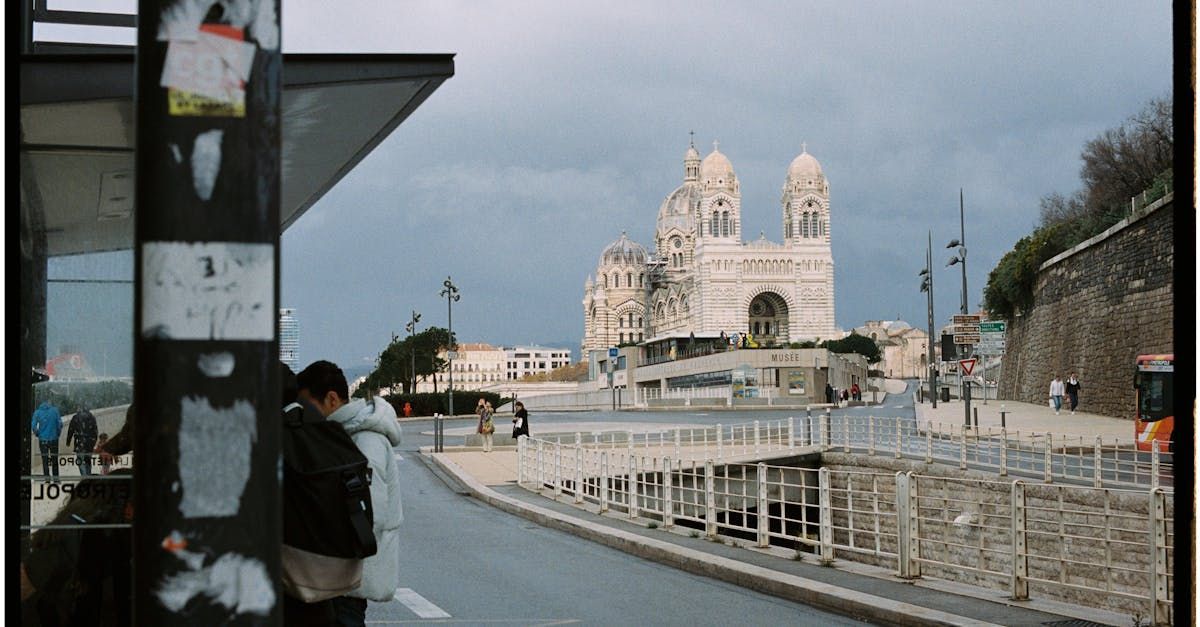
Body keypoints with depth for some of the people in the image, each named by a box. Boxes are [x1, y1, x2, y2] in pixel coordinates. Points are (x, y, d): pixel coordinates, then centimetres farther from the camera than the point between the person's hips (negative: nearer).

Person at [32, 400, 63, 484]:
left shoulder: (37, 412, -2)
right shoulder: (55, 410, -3)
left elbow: (33, 425, -7)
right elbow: (60, 423, -6)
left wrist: (37, 434, 8)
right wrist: (58, 433, 8)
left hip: (42, 439, 0)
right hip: (54, 438, 0)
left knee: (45, 458, 6)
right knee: (54, 458, 10)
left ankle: (46, 477, 1)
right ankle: (55, 477, 11)